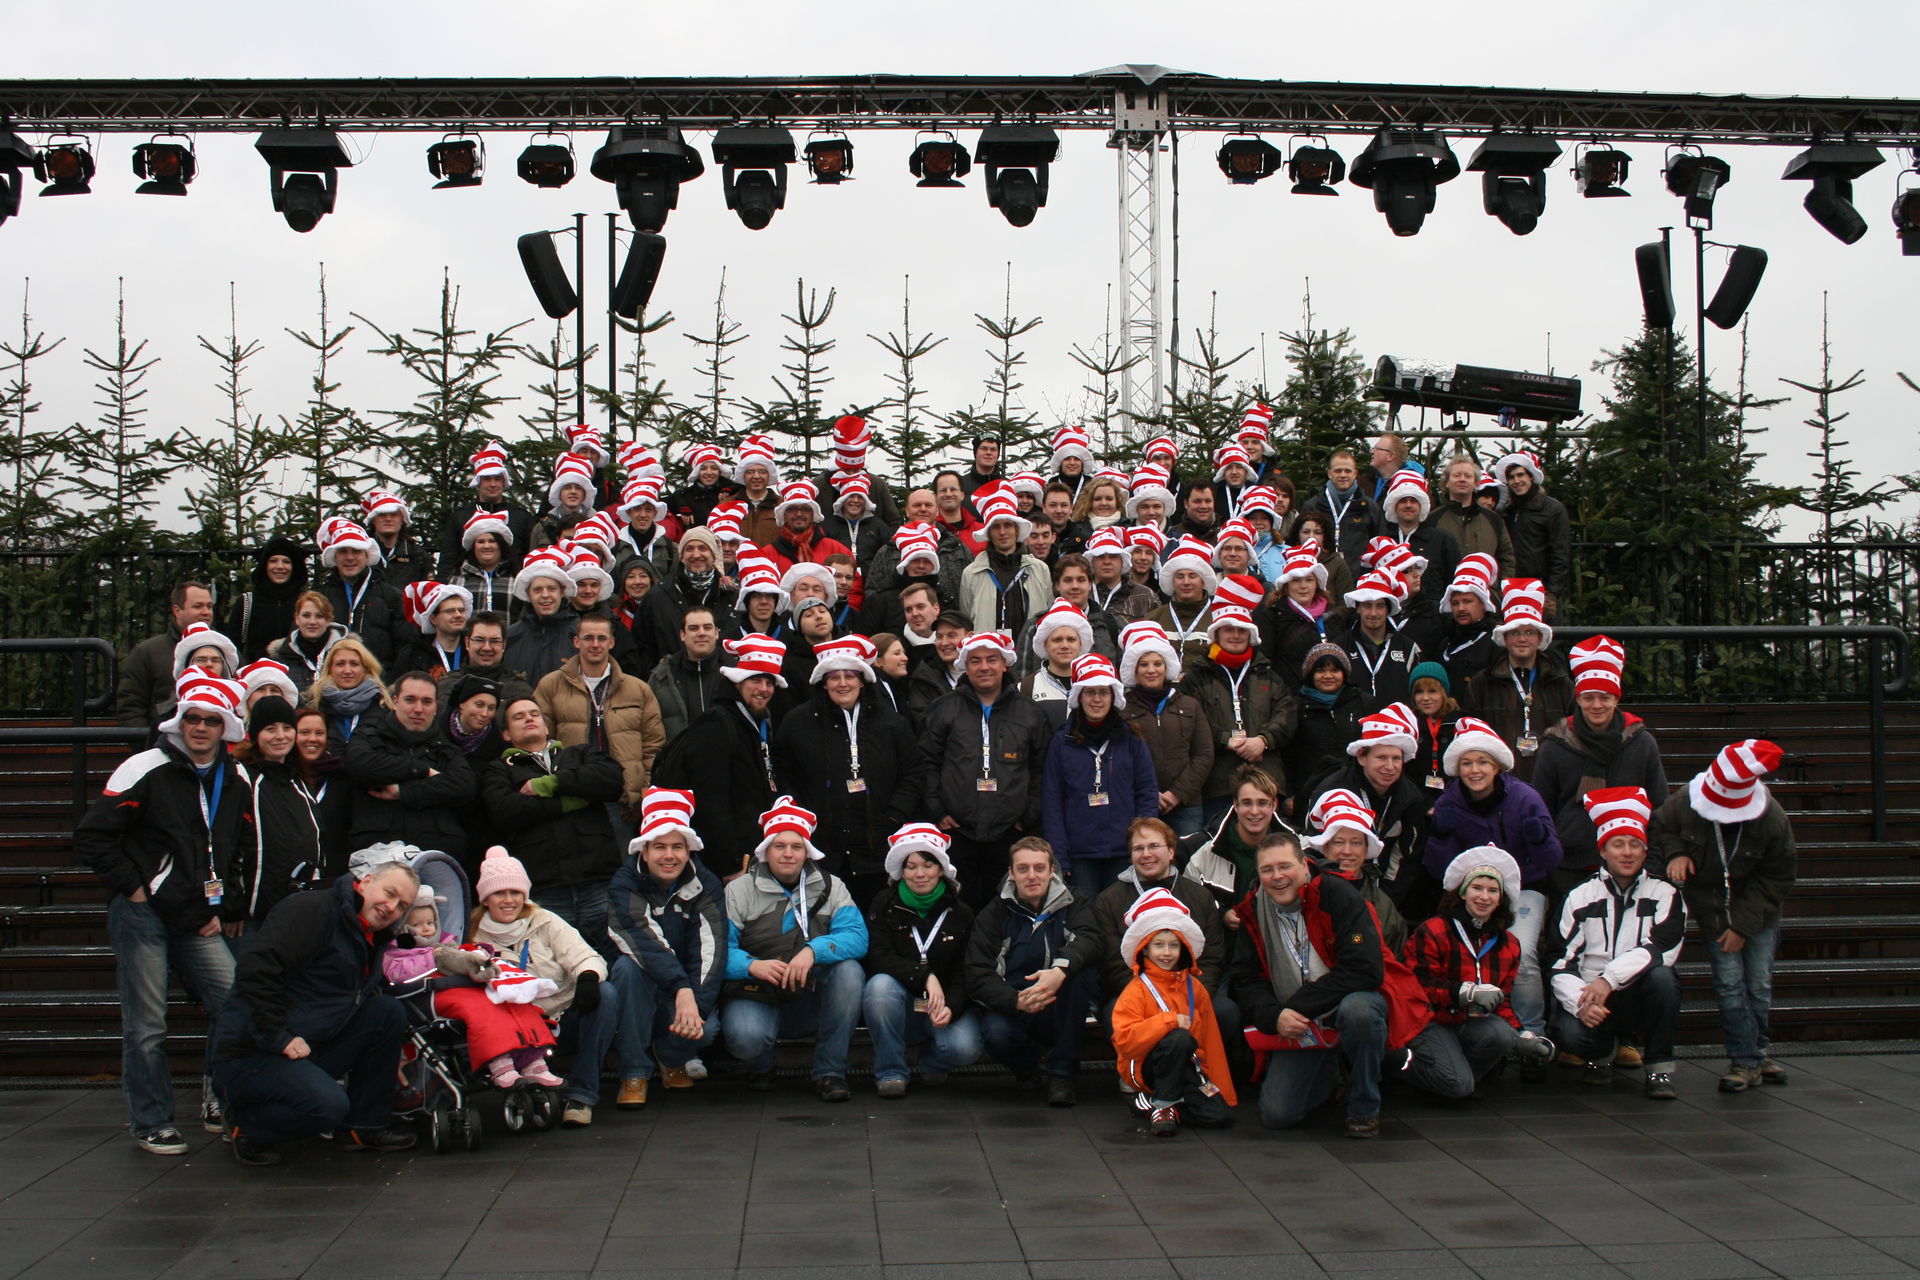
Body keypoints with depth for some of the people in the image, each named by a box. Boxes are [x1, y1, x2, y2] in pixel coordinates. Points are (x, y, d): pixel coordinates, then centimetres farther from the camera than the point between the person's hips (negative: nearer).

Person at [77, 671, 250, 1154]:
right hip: (142, 916, -5)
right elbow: (91, 836, -9)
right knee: (145, 1027, 0)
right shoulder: (145, 769, -6)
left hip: (199, 923, 5)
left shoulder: (237, 784, 11)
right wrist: (133, 888, -10)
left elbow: (246, 854, 20)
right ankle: (151, 1124, 15)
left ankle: (221, 1105, 12)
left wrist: (225, 911, 10)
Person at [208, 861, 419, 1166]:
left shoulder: (371, 945, 16)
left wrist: (390, 1057, 11)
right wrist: (279, 1038, -24)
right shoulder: (310, 911, -13)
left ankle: (362, 1126, 5)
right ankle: (244, 1126, -2)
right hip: (249, 1054, -9)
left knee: (389, 1011, -3)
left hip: (312, 1051, 9)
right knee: (329, 1104, -31)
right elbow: (255, 969, -25)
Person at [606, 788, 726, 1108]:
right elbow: (643, 942, -32)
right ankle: (634, 1073, -22)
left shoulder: (705, 885, -7)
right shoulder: (625, 884, -14)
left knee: (706, 1029, -29)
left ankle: (672, 1057, 11)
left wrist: (698, 1007, -34)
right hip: (643, 986, -1)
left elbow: (711, 950, -18)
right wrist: (681, 990, -48)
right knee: (628, 966, -34)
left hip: (690, 986, 1)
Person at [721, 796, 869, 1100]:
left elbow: (857, 937, -12)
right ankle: (760, 1067, 7)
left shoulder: (830, 887, 4)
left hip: (812, 1000, 2)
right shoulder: (739, 890, 1)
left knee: (849, 970, -26)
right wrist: (753, 965, -30)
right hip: (758, 998, -2)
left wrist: (813, 950, -30)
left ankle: (830, 1072, -13)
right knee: (746, 1037, -34)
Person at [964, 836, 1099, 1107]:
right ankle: (1027, 1065, 5)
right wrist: (1016, 1001, -32)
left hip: (1060, 1011, 1)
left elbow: (1089, 939, -23)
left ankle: (1061, 1072, -19)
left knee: (1080, 968, -28)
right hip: (1011, 1007, -1)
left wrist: (1060, 970, -45)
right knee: (997, 1032, -34)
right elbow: (978, 977, -11)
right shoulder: (993, 914, 1)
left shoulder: (1073, 905, 1)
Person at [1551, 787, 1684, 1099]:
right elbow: (1563, 964, -4)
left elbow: (1661, 949, -17)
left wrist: (1607, 979, -29)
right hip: (1590, 994, 0)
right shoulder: (1580, 899, 3)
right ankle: (1601, 1053, 9)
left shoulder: (1665, 895, 0)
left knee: (1661, 975, -33)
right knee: (1570, 1033, -31)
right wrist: (1581, 1001, -25)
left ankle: (1660, 1067, -14)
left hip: (1642, 997, 0)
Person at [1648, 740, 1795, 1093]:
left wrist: (1743, 925, -12)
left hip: (1757, 912, 0)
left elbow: (1776, 880, -9)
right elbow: (1658, 828, 2)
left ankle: (1754, 1053, 22)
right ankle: (1747, 1060, 1)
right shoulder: (1685, 803, -20)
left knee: (1760, 984, 4)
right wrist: (1675, 853, -20)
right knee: (1729, 984, -7)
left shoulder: (1772, 820, -20)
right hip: (1712, 909, 0)